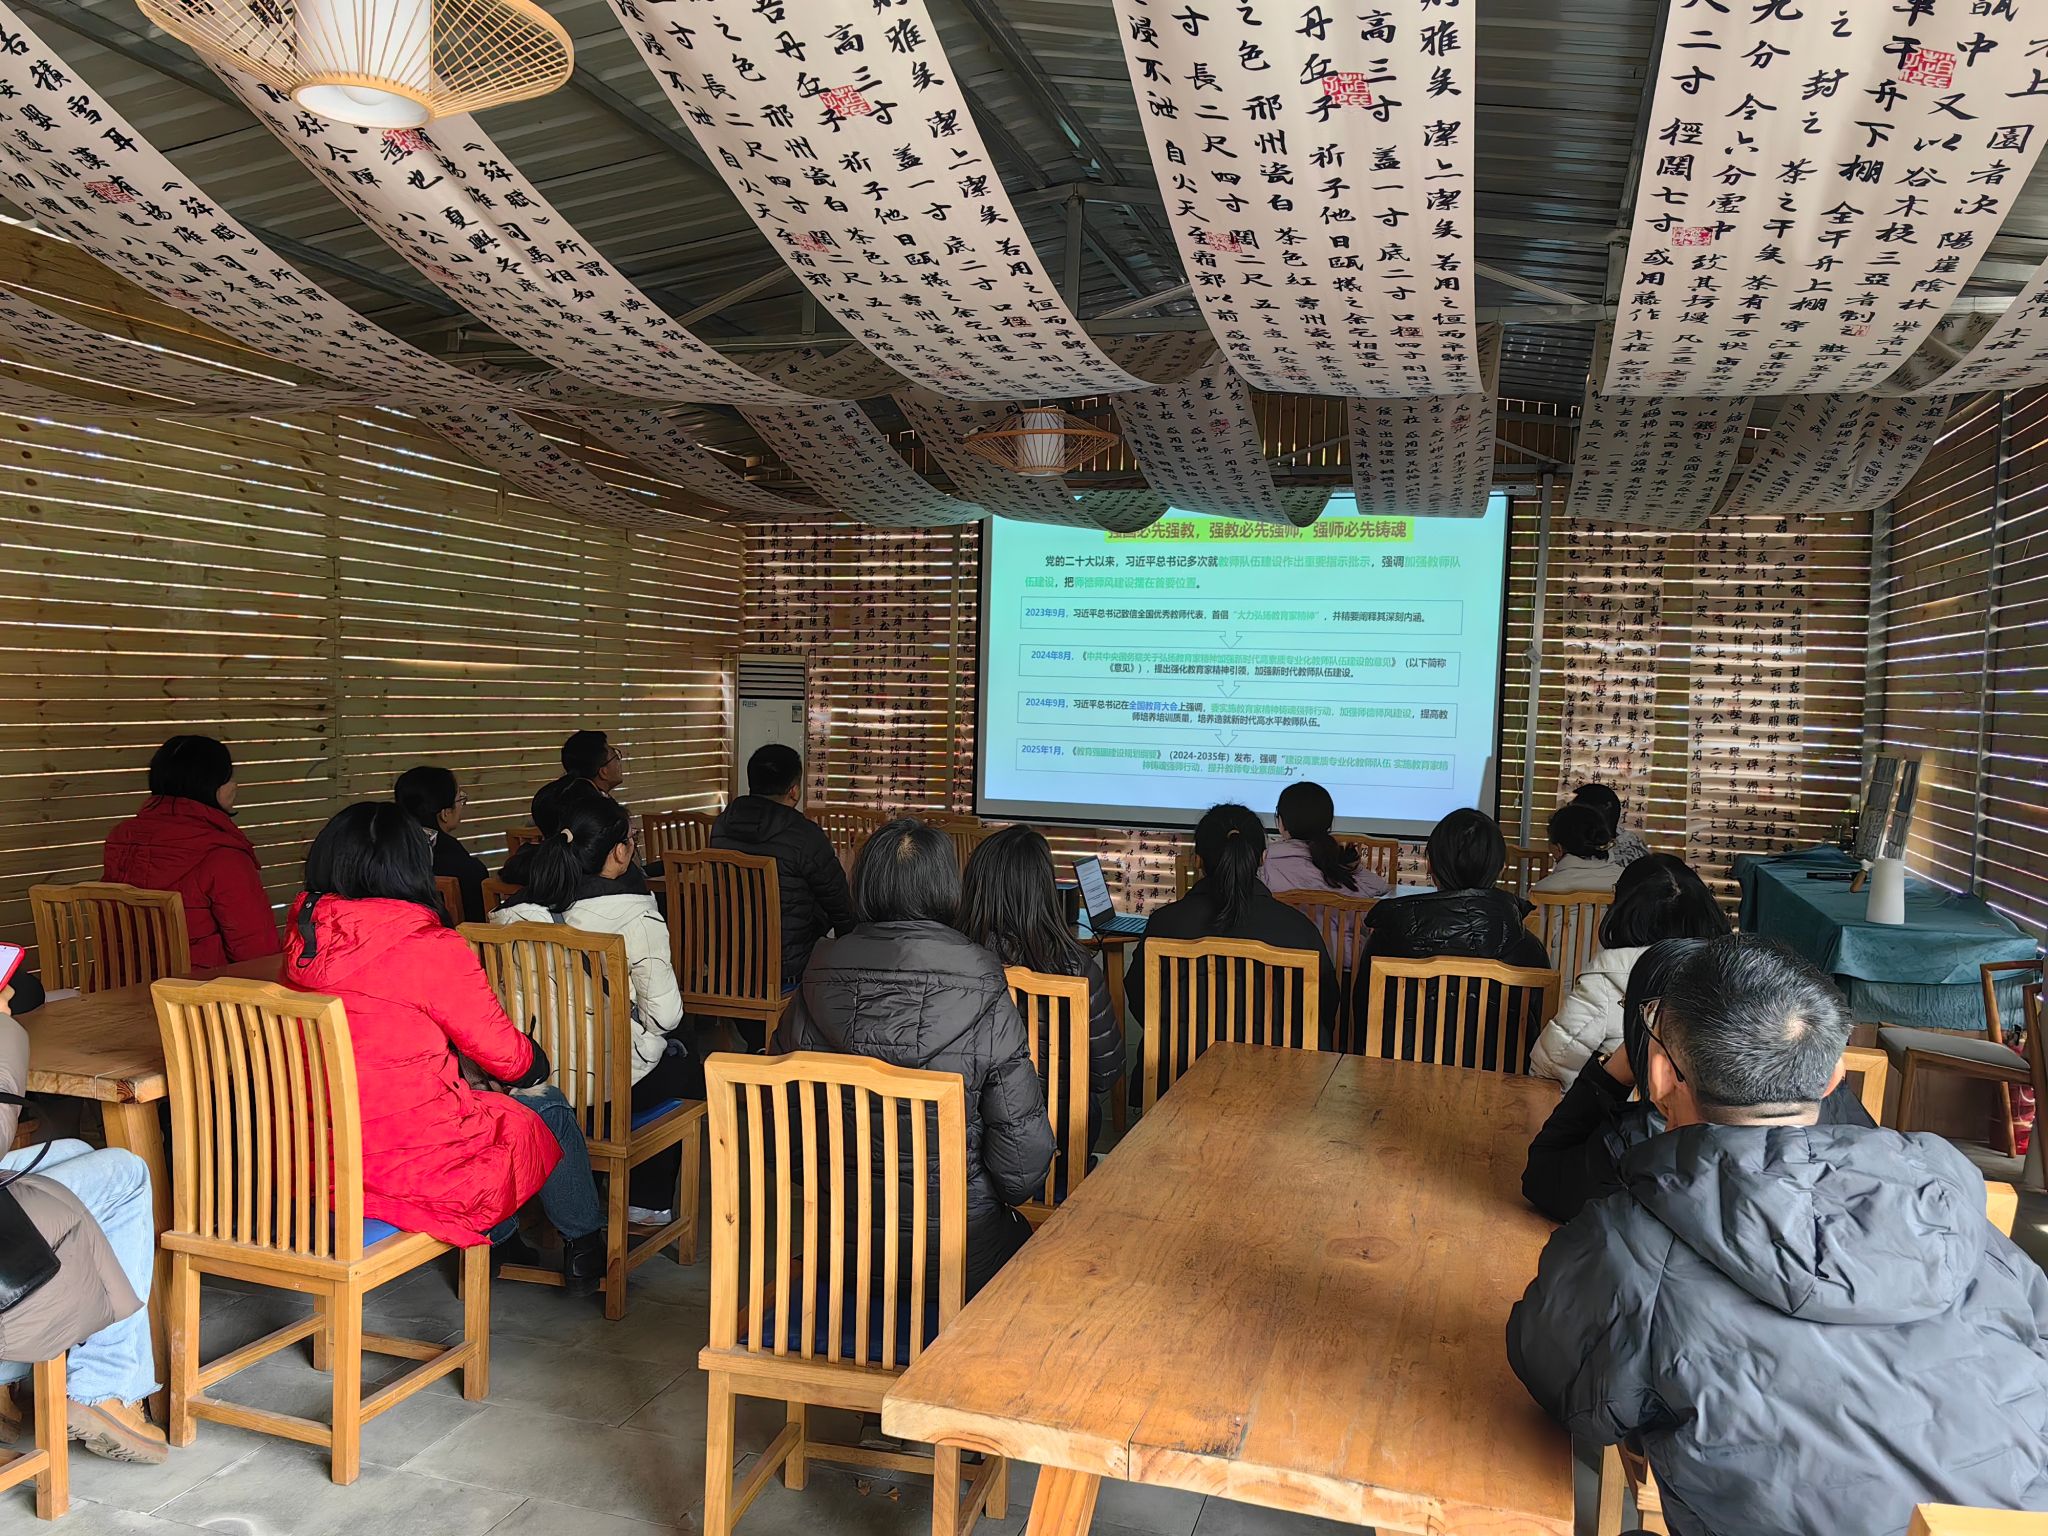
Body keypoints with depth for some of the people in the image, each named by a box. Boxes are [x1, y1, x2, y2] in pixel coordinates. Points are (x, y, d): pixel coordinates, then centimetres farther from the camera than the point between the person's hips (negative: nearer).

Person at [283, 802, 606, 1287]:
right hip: (410, 1163, -7)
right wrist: (535, 1066, 14)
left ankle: (501, 1240, 47)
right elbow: (501, 1051, -10)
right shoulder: (432, 948, -20)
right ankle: (583, 1244, 37)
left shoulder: (302, 938, -1)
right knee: (546, 1109, 18)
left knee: (481, 1099, 30)